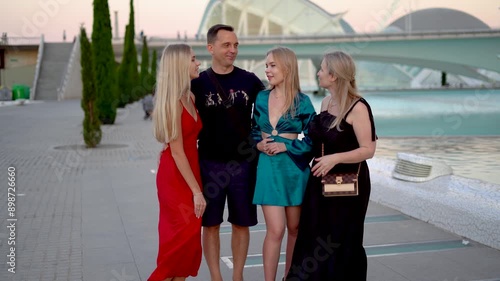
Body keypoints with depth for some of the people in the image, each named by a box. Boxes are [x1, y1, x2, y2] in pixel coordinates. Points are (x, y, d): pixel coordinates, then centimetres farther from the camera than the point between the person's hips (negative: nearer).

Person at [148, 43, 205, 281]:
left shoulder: (190, 97, 7)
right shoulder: (173, 102, -18)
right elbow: (177, 151, -19)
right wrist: (197, 191, -18)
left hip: (191, 170, 8)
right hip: (175, 176, -8)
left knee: (185, 237, 10)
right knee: (186, 234, -6)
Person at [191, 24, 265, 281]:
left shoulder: (249, 81, 1)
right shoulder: (198, 83, -1)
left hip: (243, 163, 1)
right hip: (210, 164, -1)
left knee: (241, 223, 9)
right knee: (211, 224, 5)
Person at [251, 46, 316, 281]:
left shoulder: (302, 102, -5)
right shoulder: (261, 99, 5)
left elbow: (312, 139, -4)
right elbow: (254, 130, 14)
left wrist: (285, 146, -14)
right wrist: (259, 144, -6)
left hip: (294, 167, -1)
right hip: (268, 167, 1)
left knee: (294, 228, 11)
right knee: (275, 230, -6)